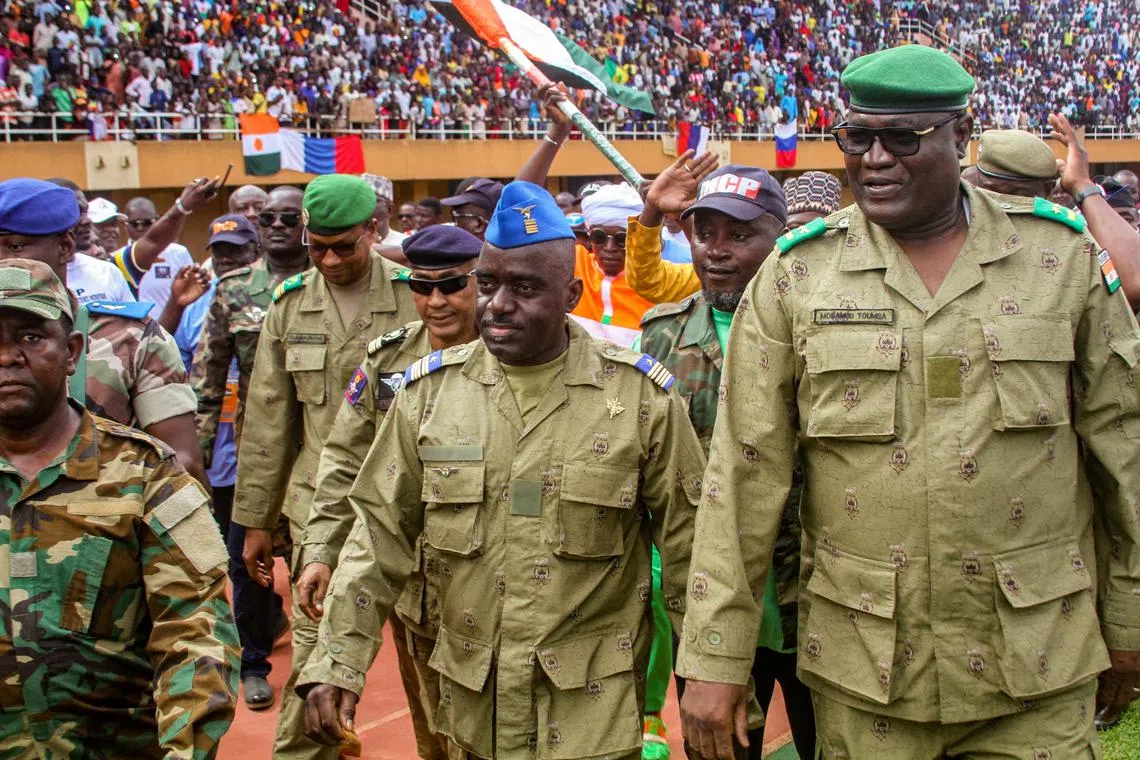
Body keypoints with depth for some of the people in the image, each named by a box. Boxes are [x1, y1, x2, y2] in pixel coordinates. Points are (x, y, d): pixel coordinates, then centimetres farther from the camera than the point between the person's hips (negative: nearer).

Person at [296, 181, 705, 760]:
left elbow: (688, 543, -2)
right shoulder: (430, 390, -2)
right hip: (471, 702, 3)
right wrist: (338, 663, -3)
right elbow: (379, 533, 2)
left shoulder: (640, 395, -8)